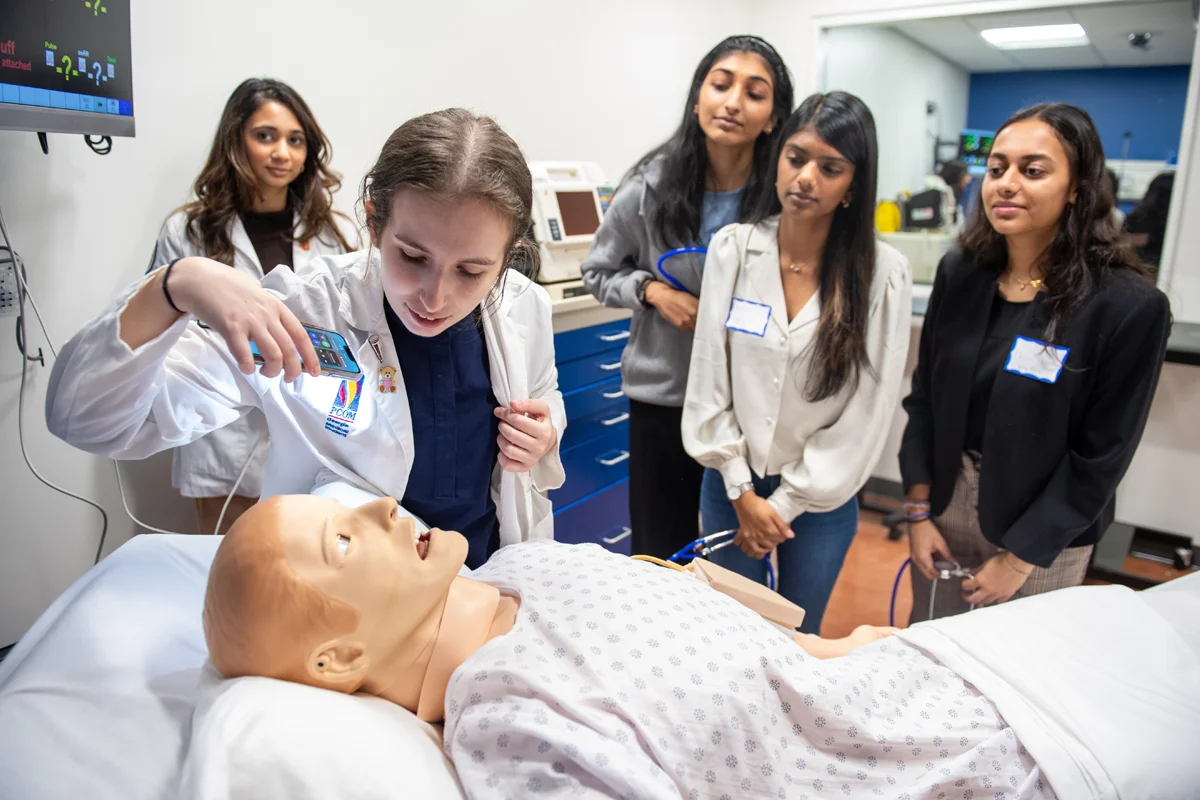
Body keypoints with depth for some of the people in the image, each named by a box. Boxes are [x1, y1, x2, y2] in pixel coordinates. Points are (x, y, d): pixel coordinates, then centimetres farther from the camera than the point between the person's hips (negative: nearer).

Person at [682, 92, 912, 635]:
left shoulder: (883, 274, -13)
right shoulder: (733, 249, -8)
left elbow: (868, 410, -11)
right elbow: (709, 377, -6)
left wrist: (786, 504, -8)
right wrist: (741, 492, -7)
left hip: (822, 496, -1)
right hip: (731, 483, 1)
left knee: (800, 637, 19)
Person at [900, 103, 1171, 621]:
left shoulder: (1129, 307, -17)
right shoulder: (960, 273, -4)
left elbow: (1101, 458, -14)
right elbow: (925, 399, 1)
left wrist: (1019, 558, -12)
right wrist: (918, 510, -2)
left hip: (1043, 532, -3)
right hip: (946, 499, 4)